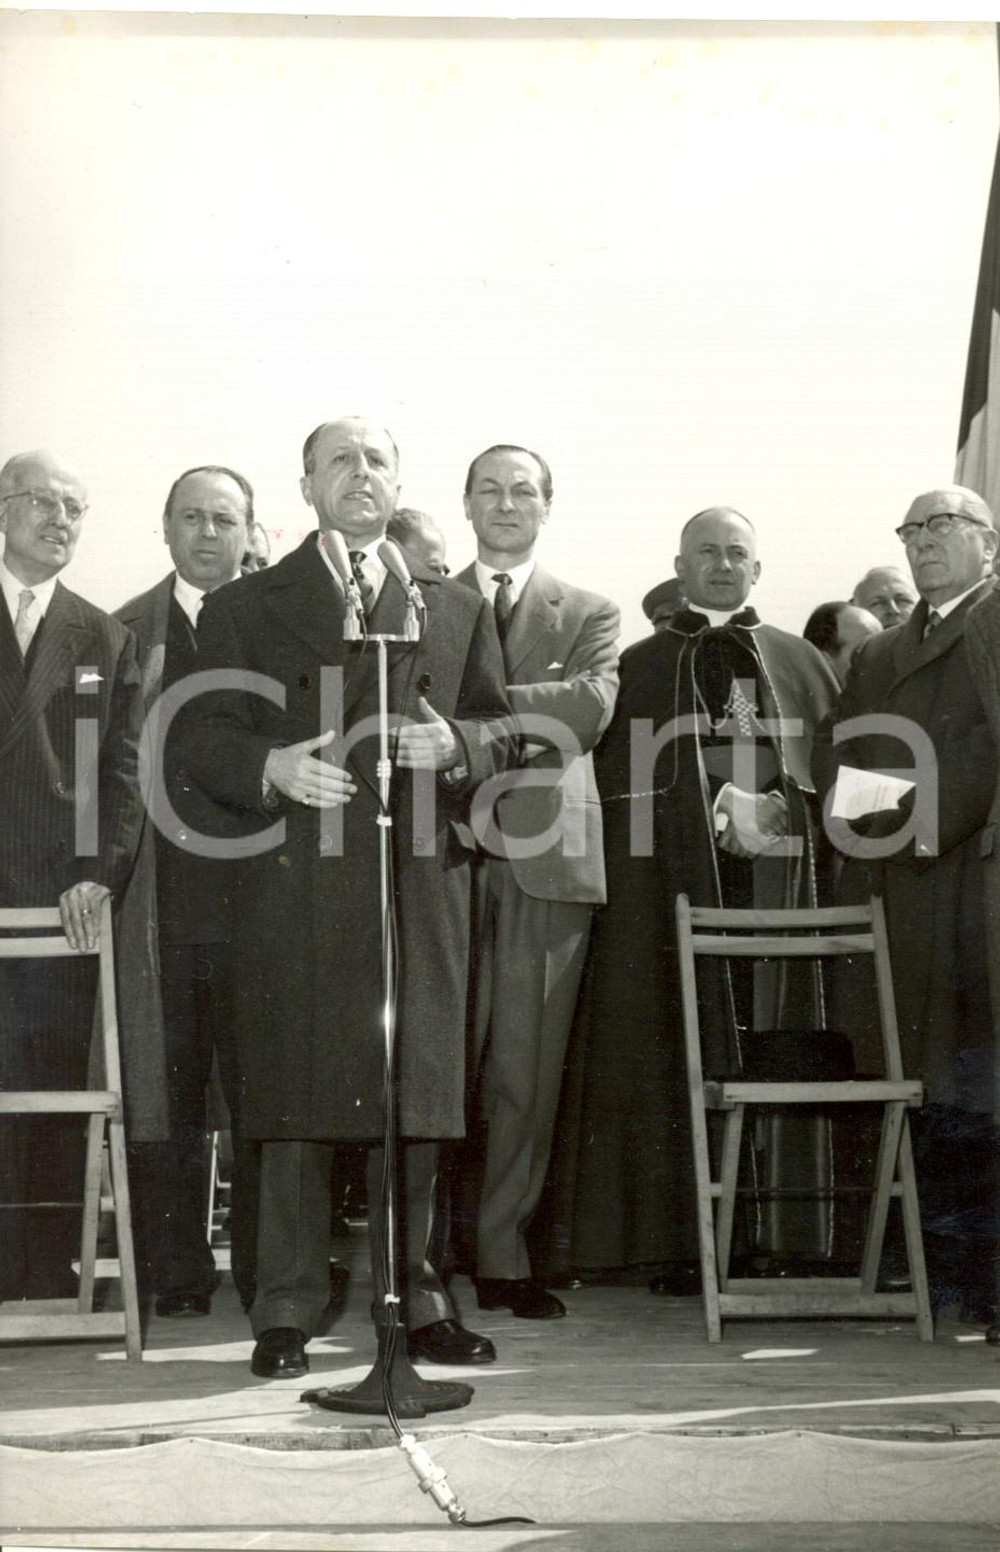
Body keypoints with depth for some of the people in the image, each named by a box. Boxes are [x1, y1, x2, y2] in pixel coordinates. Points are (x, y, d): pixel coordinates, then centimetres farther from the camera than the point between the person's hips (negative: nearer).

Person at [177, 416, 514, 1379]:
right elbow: (203, 739, 4)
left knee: (413, 1097, 4)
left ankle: (412, 1299, 15)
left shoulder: (454, 611, 17)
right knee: (295, 1102, -1)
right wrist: (272, 766, -15)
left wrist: (457, 744, -8)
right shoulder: (244, 608, 11)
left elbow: (500, 733, 14)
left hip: (421, 886, 2)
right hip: (296, 887, -2)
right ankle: (287, 1309, 8)